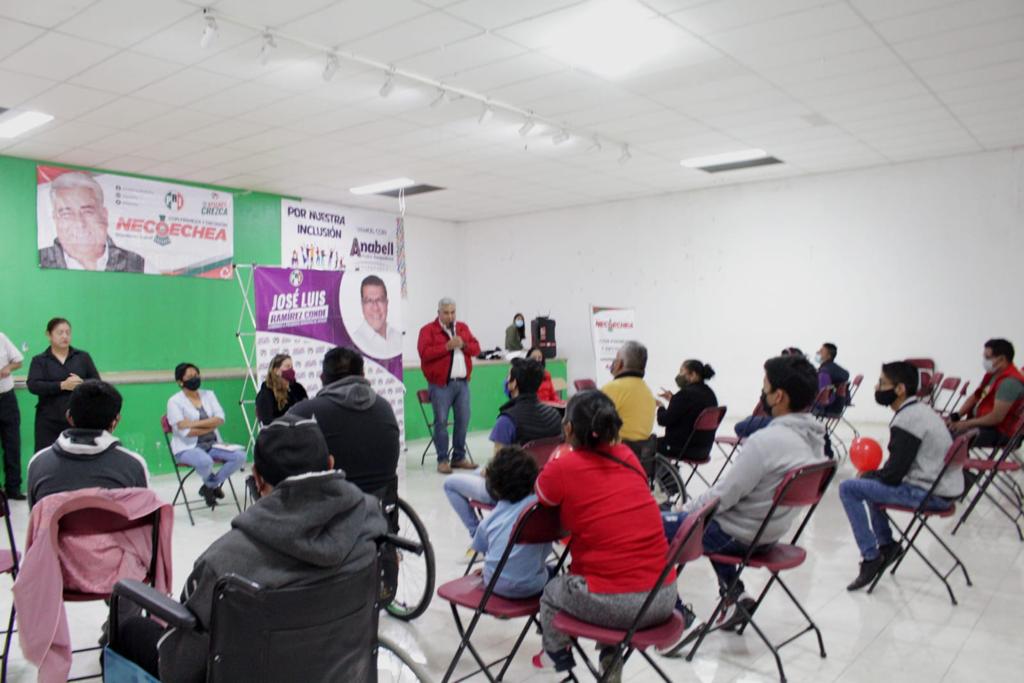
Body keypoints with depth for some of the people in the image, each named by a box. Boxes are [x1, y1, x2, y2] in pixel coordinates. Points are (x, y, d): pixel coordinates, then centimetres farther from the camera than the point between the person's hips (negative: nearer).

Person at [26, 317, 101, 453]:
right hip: (49, 421, -1)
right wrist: (62, 385, -21)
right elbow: (33, 385, -9)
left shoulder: (83, 357, 8)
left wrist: (82, 383, -16)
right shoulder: (39, 360, 4)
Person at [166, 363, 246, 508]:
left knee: (240, 456, -20)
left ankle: (210, 486, 3)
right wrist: (211, 426, -7)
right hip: (188, 448, -5)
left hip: (212, 444, 5)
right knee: (205, 461, -38)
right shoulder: (174, 401, -5)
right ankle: (214, 485, 0)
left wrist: (194, 423, -19)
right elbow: (184, 431, -16)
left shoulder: (209, 394, 9)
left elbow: (220, 419, -6)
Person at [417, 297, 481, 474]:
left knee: (463, 420, 5)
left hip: (462, 382, 5)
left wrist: (464, 345, -8)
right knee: (441, 421, -4)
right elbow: (424, 353, -14)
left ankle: (459, 457, 16)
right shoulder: (428, 330, -1)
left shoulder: (463, 328, 16)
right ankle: (442, 460, 4)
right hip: (440, 383, -5)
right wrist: (447, 347, -19)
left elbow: (476, 348, 12)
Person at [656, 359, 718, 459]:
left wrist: (660, 407, 4)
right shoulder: (709, 393, 8)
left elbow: (664, 420, -16)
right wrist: (673, 399, 13)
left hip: (683, 448, -9)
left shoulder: (685, 394, -20)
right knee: (660, 440, 26)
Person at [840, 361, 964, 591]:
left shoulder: (906, 421, -20)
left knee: (849, 488, -11)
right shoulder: (921, 410, 10)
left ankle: (871, 556, -4)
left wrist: (867, 475, 0)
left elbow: (894, 474, -18)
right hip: (944, 486, 10)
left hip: (930, 494, -10)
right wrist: (873, 474, 10)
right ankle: (886, 544, 26)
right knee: (872, 481, 26)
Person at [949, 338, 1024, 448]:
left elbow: (996, 417, -24)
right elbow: (974, 397, 17)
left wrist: (967, 424, -16)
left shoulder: (1009, 381, -20)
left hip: (997, 432, -10)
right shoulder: (992, 374, 10)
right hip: (979, 422, 10)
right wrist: (957, 416, 2)